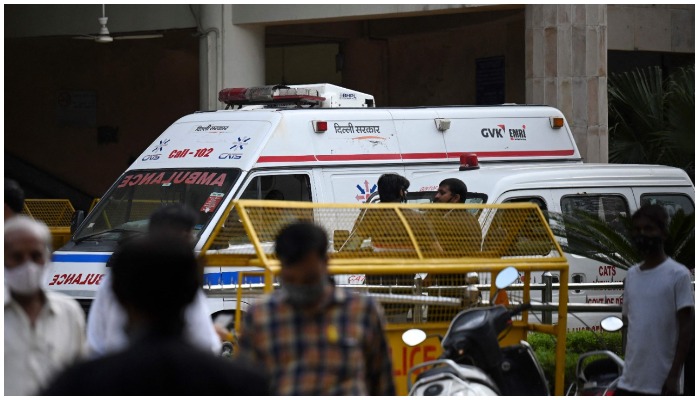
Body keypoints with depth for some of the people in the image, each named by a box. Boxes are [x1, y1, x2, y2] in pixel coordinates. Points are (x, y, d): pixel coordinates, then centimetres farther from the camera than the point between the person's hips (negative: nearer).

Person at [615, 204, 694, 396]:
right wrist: (627, 371, 14)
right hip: (629, 380, 7)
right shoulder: (631, 275, 13)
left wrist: (674, 375, -16)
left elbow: (686, 329, -10)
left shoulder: (678, 275, -8)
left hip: (661, 382, -6)